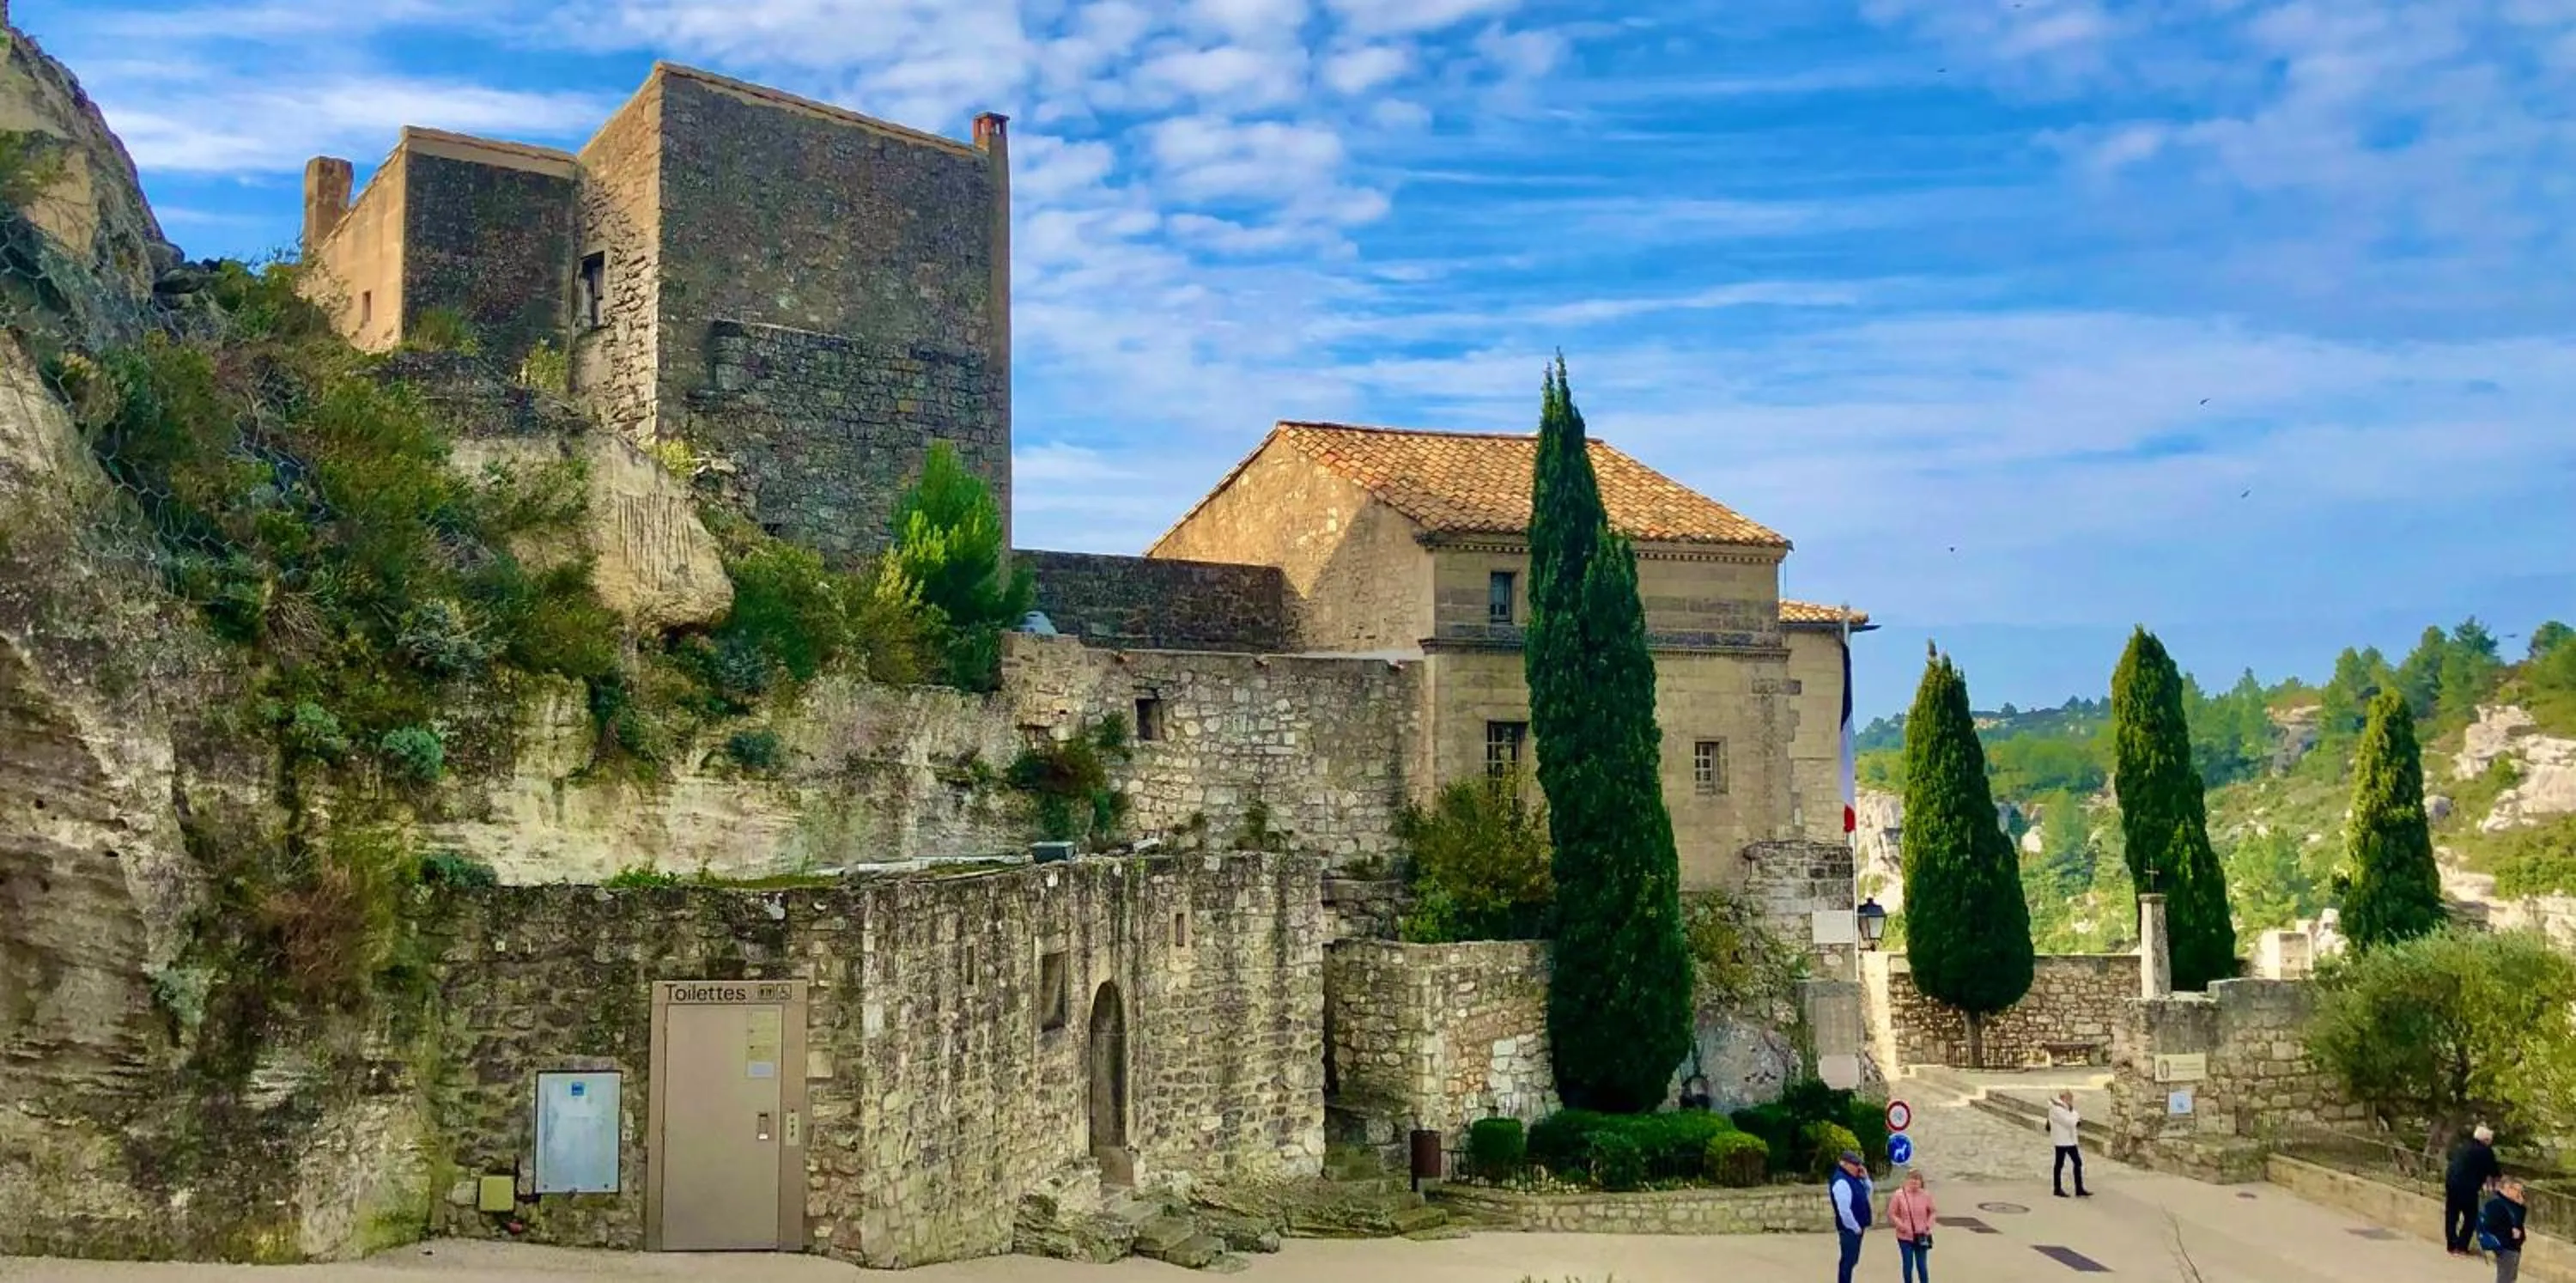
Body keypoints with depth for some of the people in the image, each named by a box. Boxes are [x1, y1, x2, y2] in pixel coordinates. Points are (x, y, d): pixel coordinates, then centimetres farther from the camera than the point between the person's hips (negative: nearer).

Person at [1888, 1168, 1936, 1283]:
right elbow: (1891, 1213, -2)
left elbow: (1932, 1212, 9)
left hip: (1921, 1237, 1)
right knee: (1908, 1265, 7)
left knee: (1922, 1265, 6)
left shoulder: (1926, 1195, -5)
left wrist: (1929, 1225, -4)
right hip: (1905, 1236, -1)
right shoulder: (1899, 1195, -9)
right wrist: (1900, 1224, -15)